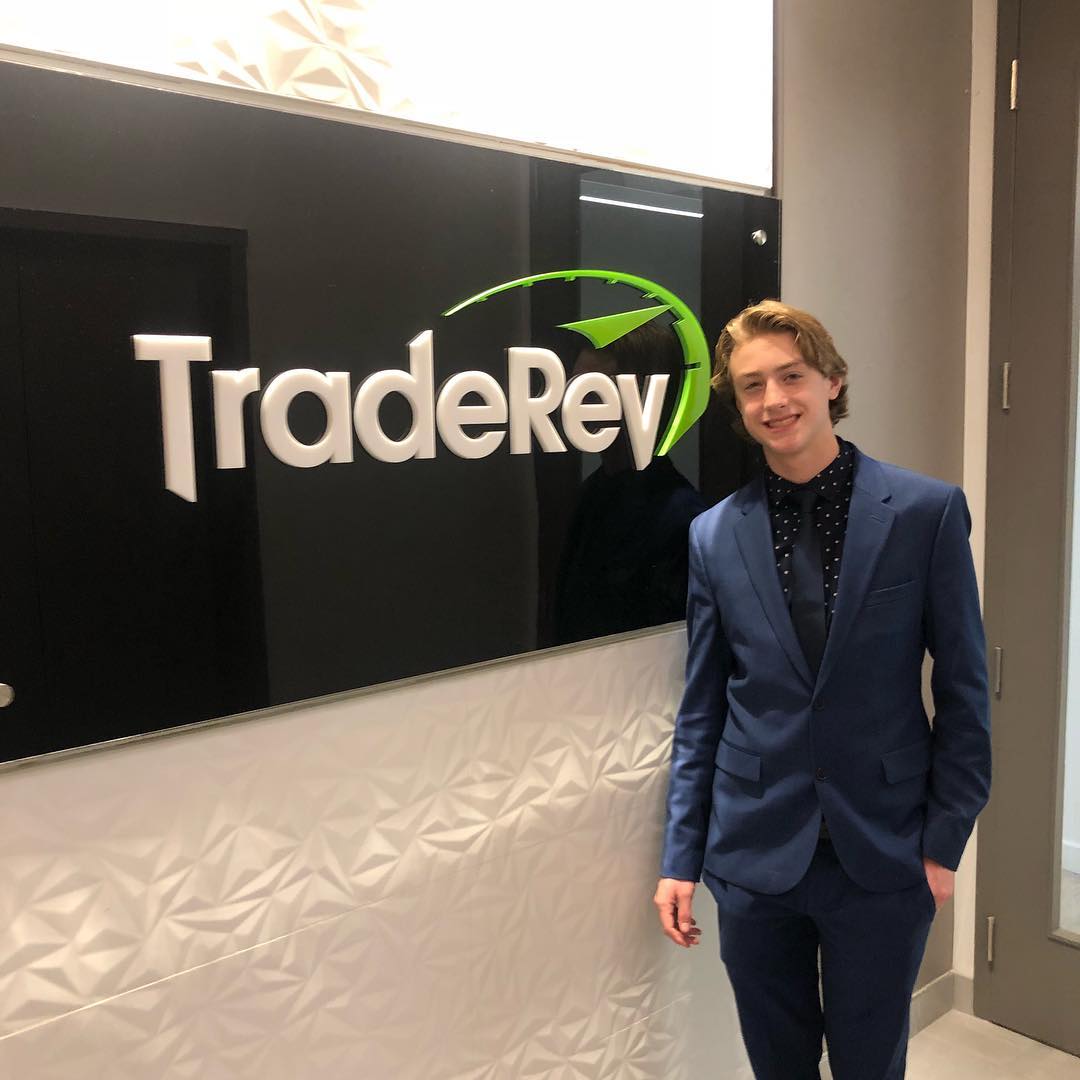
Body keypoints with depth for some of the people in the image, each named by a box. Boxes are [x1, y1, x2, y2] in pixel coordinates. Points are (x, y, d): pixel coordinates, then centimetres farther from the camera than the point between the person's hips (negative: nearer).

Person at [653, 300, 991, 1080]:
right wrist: (681, 857, 3)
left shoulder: (927, 512, -6)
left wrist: (945, 840, -5)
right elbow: (701, 710, 4)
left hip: (884, 853, -1)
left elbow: (964, 690, -3)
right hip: (755, 854, 2)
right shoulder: (715, 534, 0)